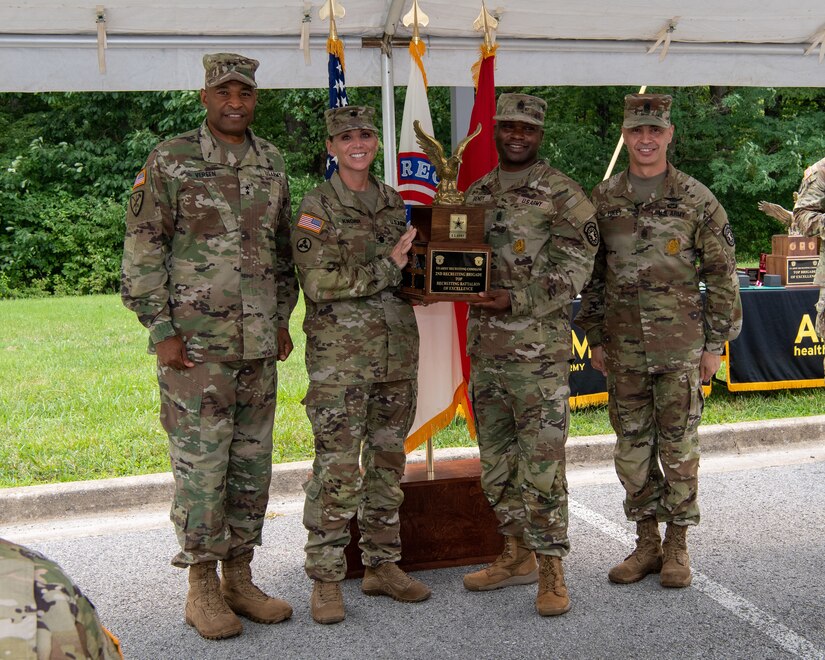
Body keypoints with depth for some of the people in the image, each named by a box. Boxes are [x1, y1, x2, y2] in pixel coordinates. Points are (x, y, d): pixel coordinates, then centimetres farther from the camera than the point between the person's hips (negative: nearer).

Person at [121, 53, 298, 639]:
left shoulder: (272, 162, 12)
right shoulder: (170, 161, -4)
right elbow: (142, 249, -5)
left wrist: (283, 317, 14)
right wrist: (161, 329, -10)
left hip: (259, 345, 5)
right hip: (194, 343, -5)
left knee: (252, 462, 10)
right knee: (201, 464, -1)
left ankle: (239, 579, 23)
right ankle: (203, 589, 13)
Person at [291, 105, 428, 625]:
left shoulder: (394, 202, 14)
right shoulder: (317, 208, -5)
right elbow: (320, 282, -15)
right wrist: (388, 266, -13)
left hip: (398, 352, 6)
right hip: (340, 357, -6)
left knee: (388, 462, 12)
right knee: (337, 470, -4)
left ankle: (383, 565, 24)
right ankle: (326, 579, 7)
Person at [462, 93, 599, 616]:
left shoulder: (563, 194, -4)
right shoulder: (476, 194, 14)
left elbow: (576, 268, -10)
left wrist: (517, 299, -20)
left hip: (540, 348, -6)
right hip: (485, 346, 6)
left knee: (541, 460, -5)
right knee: (497, 458, 13)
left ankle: (551, 569, 6)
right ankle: (517, 555, 27)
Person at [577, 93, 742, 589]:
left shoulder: (697, 200, -2)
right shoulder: (603, 199, 6)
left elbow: (722, 276, 0)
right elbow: (591, 274, 11)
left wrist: (716, 343, -3)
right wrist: (595, 337, 8)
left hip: (681, 346, -3)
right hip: (624, 348, 3)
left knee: (679, 446, 3)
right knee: (632, 446, 8)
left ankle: (677, 545, 18)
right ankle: (647, 542, 22)